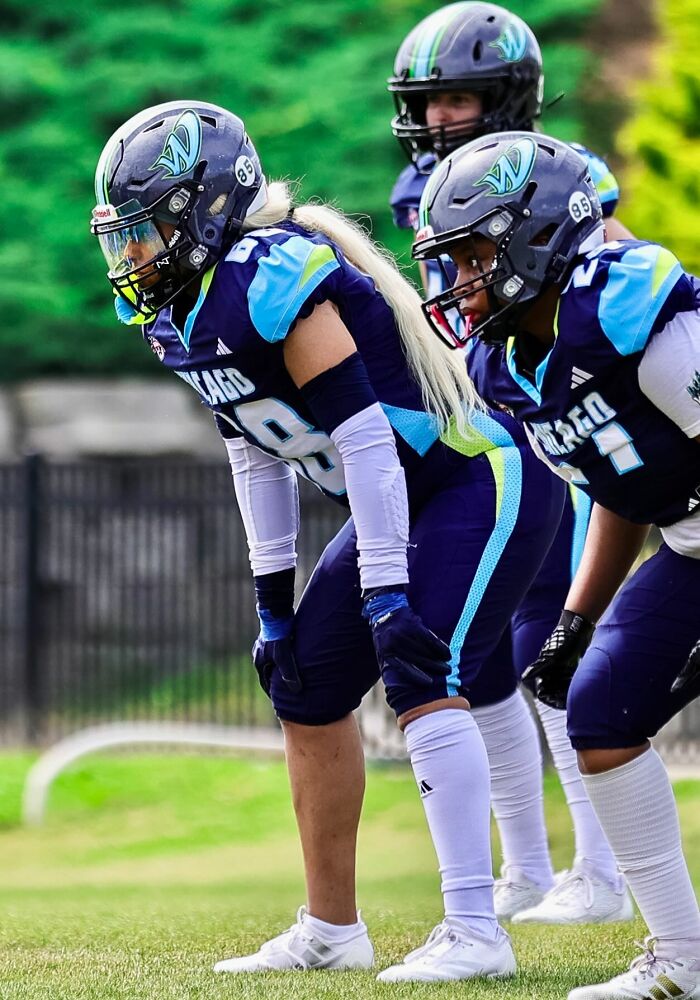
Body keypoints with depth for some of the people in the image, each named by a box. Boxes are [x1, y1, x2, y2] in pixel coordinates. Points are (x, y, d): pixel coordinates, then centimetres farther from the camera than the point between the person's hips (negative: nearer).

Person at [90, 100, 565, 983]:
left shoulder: (271, 279, -26)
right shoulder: (188, 311, 4)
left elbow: (362, 436, -29)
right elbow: (258, 455, 12)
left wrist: (389, 597, -30)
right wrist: (273, 604, 11)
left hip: (482, 486, -10)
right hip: (404, 503, 10)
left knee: (420, 676, -22)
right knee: (307, 689, 10)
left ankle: (474, 932, -20)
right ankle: (330, 931, 20)